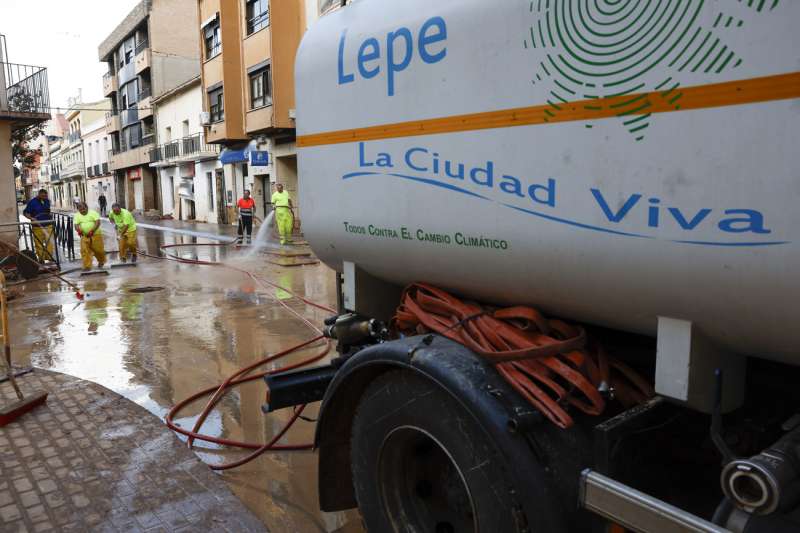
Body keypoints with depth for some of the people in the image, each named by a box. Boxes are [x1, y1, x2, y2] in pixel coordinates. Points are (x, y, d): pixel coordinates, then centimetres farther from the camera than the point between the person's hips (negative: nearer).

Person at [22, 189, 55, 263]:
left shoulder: (47, 201, 9)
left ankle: (49, 256, 4)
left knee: (50, 241, -3)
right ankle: (41, 258, 10)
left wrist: (50, 214, 8)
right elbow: (25, 213, -3)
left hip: (48, 225, 3)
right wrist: (31, 218, -18)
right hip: (38, 226, -3)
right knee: (39, 243, 2)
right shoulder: (32, 202, -5)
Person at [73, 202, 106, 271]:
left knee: (98, 250, 4)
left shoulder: (93, 213, -5)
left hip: (96, 235, -3)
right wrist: (78, 230, -27)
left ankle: (101, 261, 31)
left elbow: (98, 222, -15)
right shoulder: (77, 216, 6)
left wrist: (92, 231, -28)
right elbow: (76, 225, -3)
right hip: (84, 236, 3)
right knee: (84, 251, -6)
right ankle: (87, 266, 0)